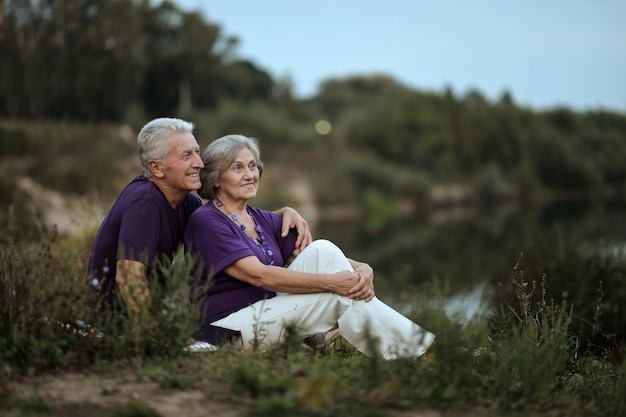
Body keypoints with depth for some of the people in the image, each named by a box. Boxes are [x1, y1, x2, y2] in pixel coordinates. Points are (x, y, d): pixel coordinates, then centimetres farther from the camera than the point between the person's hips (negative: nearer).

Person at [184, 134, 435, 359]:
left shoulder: (264, 220, 16)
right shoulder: (205, 221, -8)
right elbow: (258, 275, -20)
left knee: (322, 250, -15)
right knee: (339, 294, -21)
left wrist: (362, 269, -17)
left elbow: (321, 258, 5)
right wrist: (331, 282, -24)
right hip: (229, 329, -7)